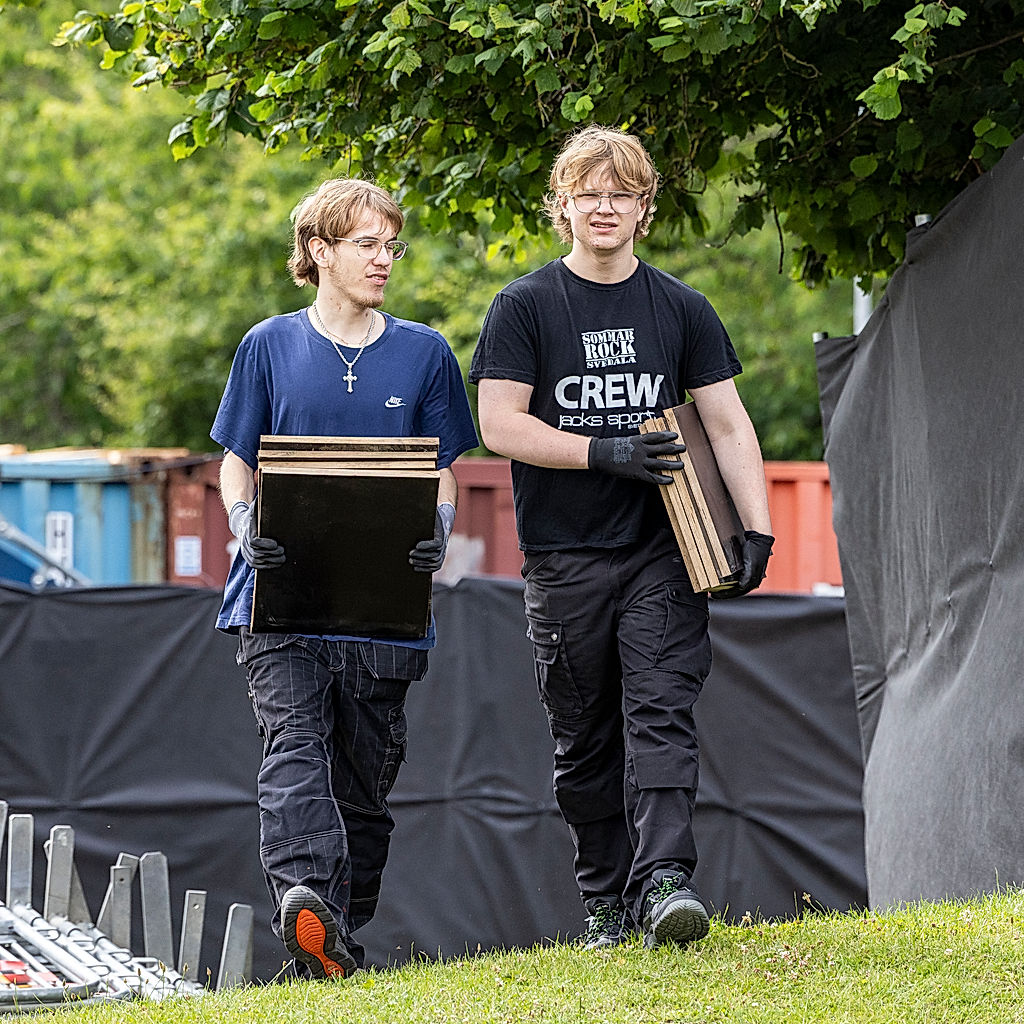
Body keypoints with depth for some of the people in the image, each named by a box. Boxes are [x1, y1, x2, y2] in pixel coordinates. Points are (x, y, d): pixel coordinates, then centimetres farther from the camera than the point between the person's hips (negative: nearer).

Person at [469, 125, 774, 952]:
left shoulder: (681, 309, 9)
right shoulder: (524, 307, 3)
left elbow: (728, 424, 8)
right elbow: (500, 424, -5)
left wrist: (757, 528, -4)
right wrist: (607, 454, -14)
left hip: (662, 550, 0)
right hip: (565, 557, 0)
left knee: (661, 714, -14)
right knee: (584, 741, 5)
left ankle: (664, 882, -23)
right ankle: (608, 905, 12)